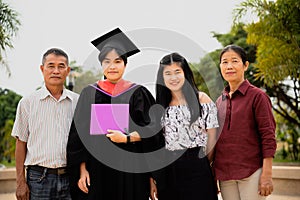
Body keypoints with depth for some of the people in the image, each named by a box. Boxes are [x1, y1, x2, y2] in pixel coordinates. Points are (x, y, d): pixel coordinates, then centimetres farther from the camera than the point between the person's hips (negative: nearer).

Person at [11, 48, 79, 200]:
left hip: (71, 179, 2)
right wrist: (20, 182, -2)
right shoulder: (28, 102, 3)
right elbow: (21, 143, 3)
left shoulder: (78, 102, 7)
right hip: (39, 179, -1)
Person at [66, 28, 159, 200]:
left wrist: (127, 138, -15)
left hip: (130, 170, -1)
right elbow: (79, 135, 5)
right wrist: (82, 169, -2)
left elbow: (153, 129, -1)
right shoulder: (90, 94, 6)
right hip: (97, 170, 1)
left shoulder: (137, 94, 3)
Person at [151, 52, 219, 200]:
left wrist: (203, 164, 4)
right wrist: (152, 179, 1)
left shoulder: (201, 99, -1)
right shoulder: (159, 105, 7)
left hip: (196, 168, -2)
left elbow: (212, 138, 1)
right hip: (165, 170, 3)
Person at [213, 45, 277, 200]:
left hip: (251, 174, -5)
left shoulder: (257, 96, -4)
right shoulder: (220, 101, 11)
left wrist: (266, 176, -13)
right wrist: (213, 175, 13)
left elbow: (268, 137, -7)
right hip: (224, 175, 5)